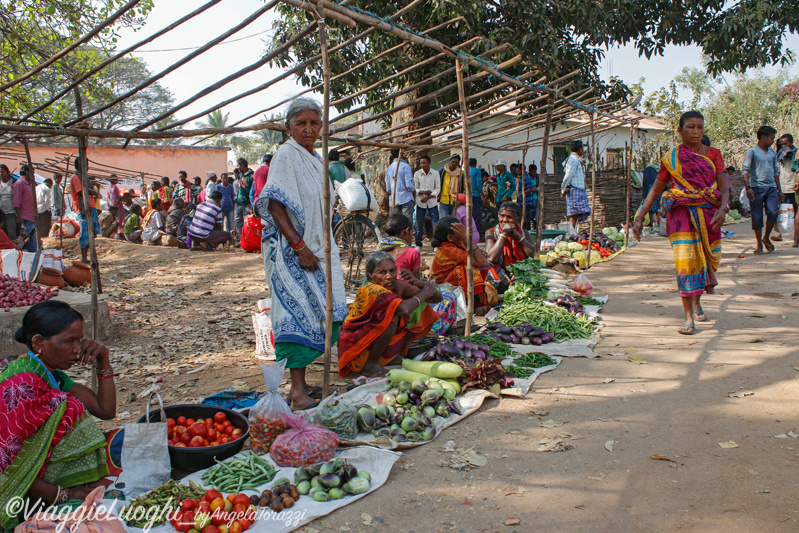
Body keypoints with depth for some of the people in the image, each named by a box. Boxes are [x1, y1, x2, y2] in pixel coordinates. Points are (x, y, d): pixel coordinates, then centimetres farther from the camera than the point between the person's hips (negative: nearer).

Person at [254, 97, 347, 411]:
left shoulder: (316, 159, 16)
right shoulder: (285, 155, -9)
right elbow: (275, 205, -16)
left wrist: (327, 249, 16)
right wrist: (299, 246, -20)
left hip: (316, 249, 8)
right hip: (291, 250, -8)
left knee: (317, 312, 8)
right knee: (298, 312, -10)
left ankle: (299, 382, 18)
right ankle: (298, 390, -5)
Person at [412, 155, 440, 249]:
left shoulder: (435, 173, 1)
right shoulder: (417, 173, 1)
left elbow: (438, 188, 0)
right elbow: (415, 188, 3)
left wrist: (428, 197, -12)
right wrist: (423, 192, -16)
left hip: (432, 202, 0)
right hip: (420, 202, 0)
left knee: (435, 223, -4)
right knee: (419, 224, 0)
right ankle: (418, 245, 11)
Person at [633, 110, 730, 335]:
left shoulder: (713, 154, 8)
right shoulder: (671, 159, 5)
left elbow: (724, 185, -1)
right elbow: (655, 189, 7)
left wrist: (723, 208, -20)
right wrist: (639, 217, 0)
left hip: (708, 215, 2)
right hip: (681, 214, -2)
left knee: (708, 259, 10)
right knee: (686, 262, -10)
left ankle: (696, 302, 38)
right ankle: (688, 317, -5)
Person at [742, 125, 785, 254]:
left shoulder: (772, 153, 17)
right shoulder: (752, 151, -1)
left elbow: (776, 172, 23)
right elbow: (745, 170, -9)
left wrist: (779, 191, 21)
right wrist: (748, 187, -21)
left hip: (771, 187, 5)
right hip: (756, 188, -4)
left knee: (773, 212, -11)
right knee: (757, 217, -1)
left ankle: (766, 238, 12)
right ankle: (759, 244, 10)